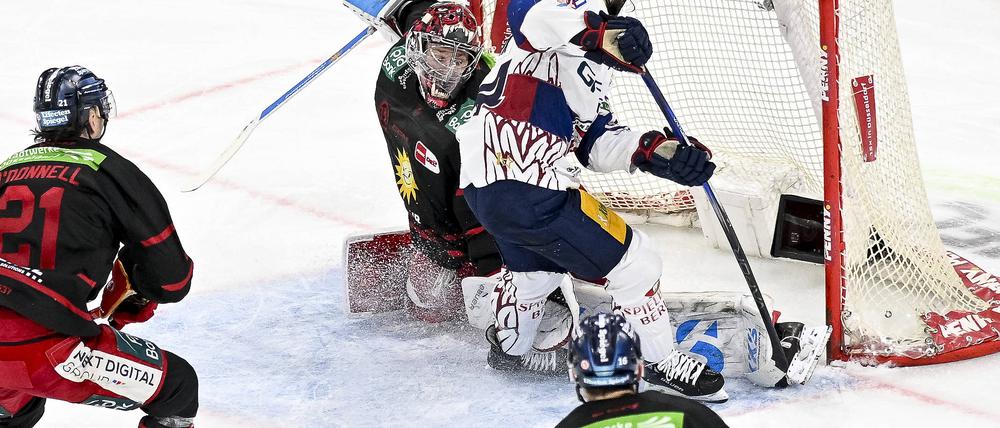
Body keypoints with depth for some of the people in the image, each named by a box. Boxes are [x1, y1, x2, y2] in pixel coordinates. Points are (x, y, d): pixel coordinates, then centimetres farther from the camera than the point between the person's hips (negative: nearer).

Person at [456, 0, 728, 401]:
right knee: (633, 262, 0)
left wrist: (655, 151, 2)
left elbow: (598, 143, 16)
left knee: (537, 266, 38)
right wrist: (598, 32, -45)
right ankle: (662, 363, 15)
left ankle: (508, 345, 57)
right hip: (526, 186, -11)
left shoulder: (593, 66, 20)